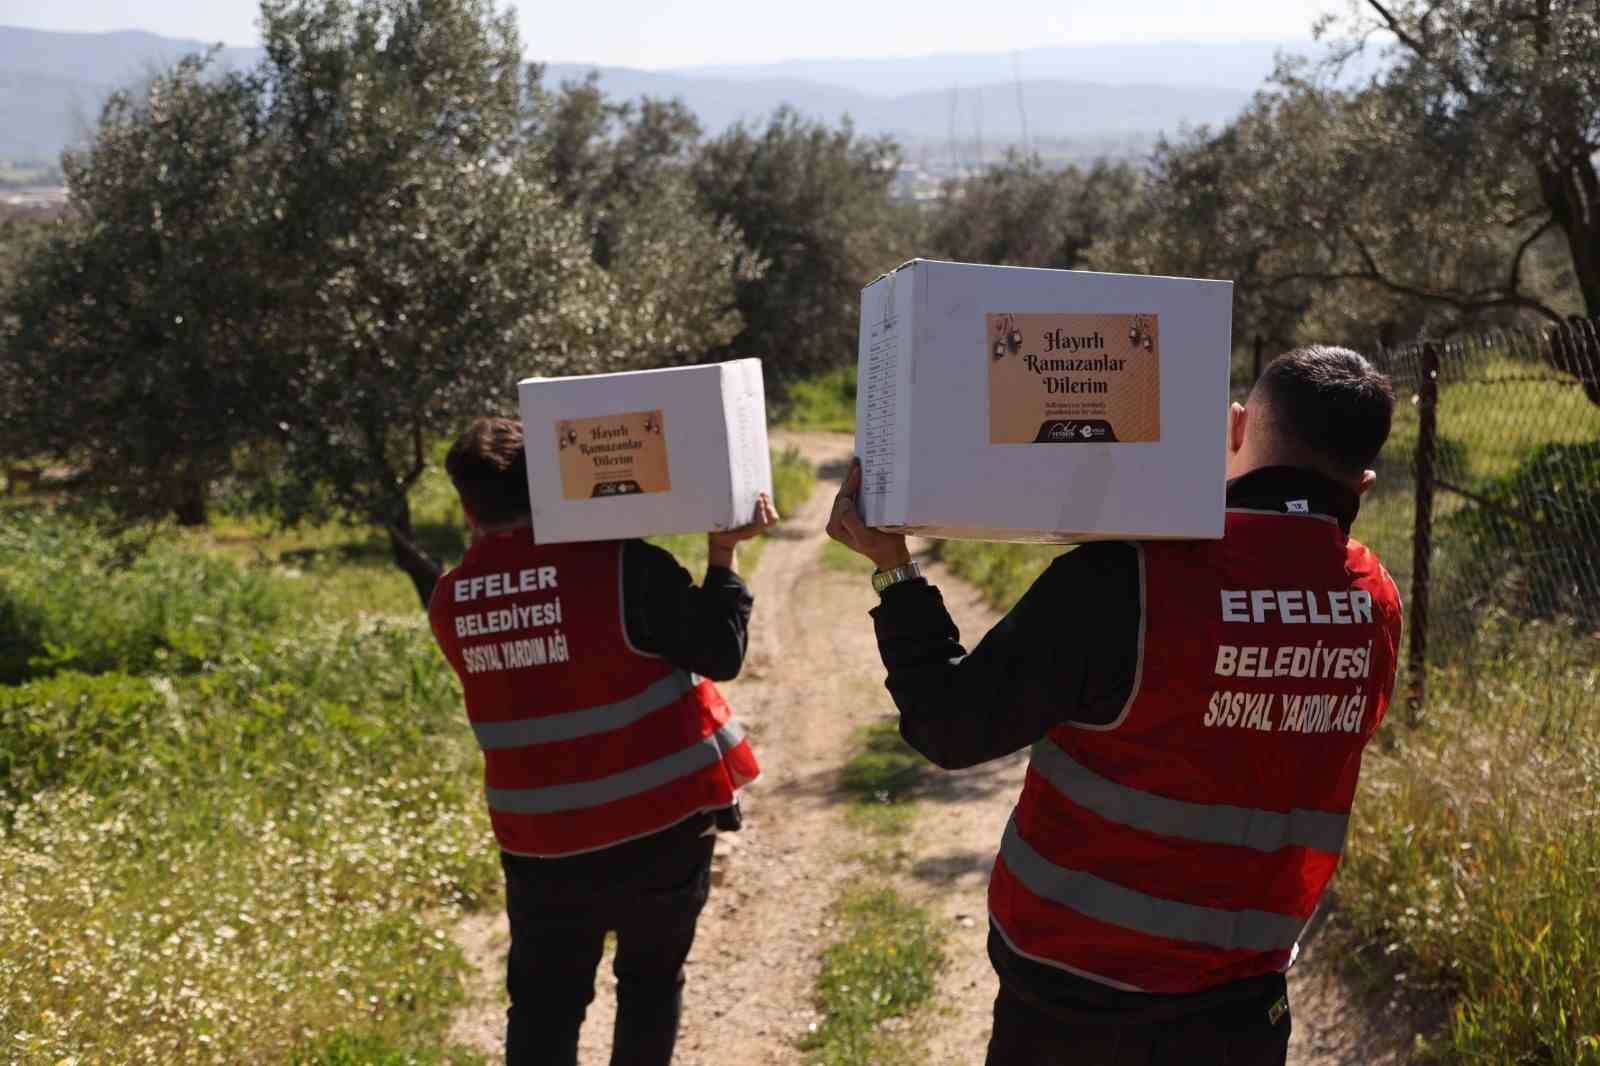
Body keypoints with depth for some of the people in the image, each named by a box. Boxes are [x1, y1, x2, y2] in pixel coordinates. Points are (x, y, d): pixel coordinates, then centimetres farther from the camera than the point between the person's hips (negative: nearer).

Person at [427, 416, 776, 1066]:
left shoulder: (450, 603, -4)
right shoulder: (624, 570, -17)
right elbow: (720, 655, -10)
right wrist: (723, 553, -1)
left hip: (540, 843, 2)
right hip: (661, 826, -2)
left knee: (543, 1004, 13)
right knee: (650, 984, 17)